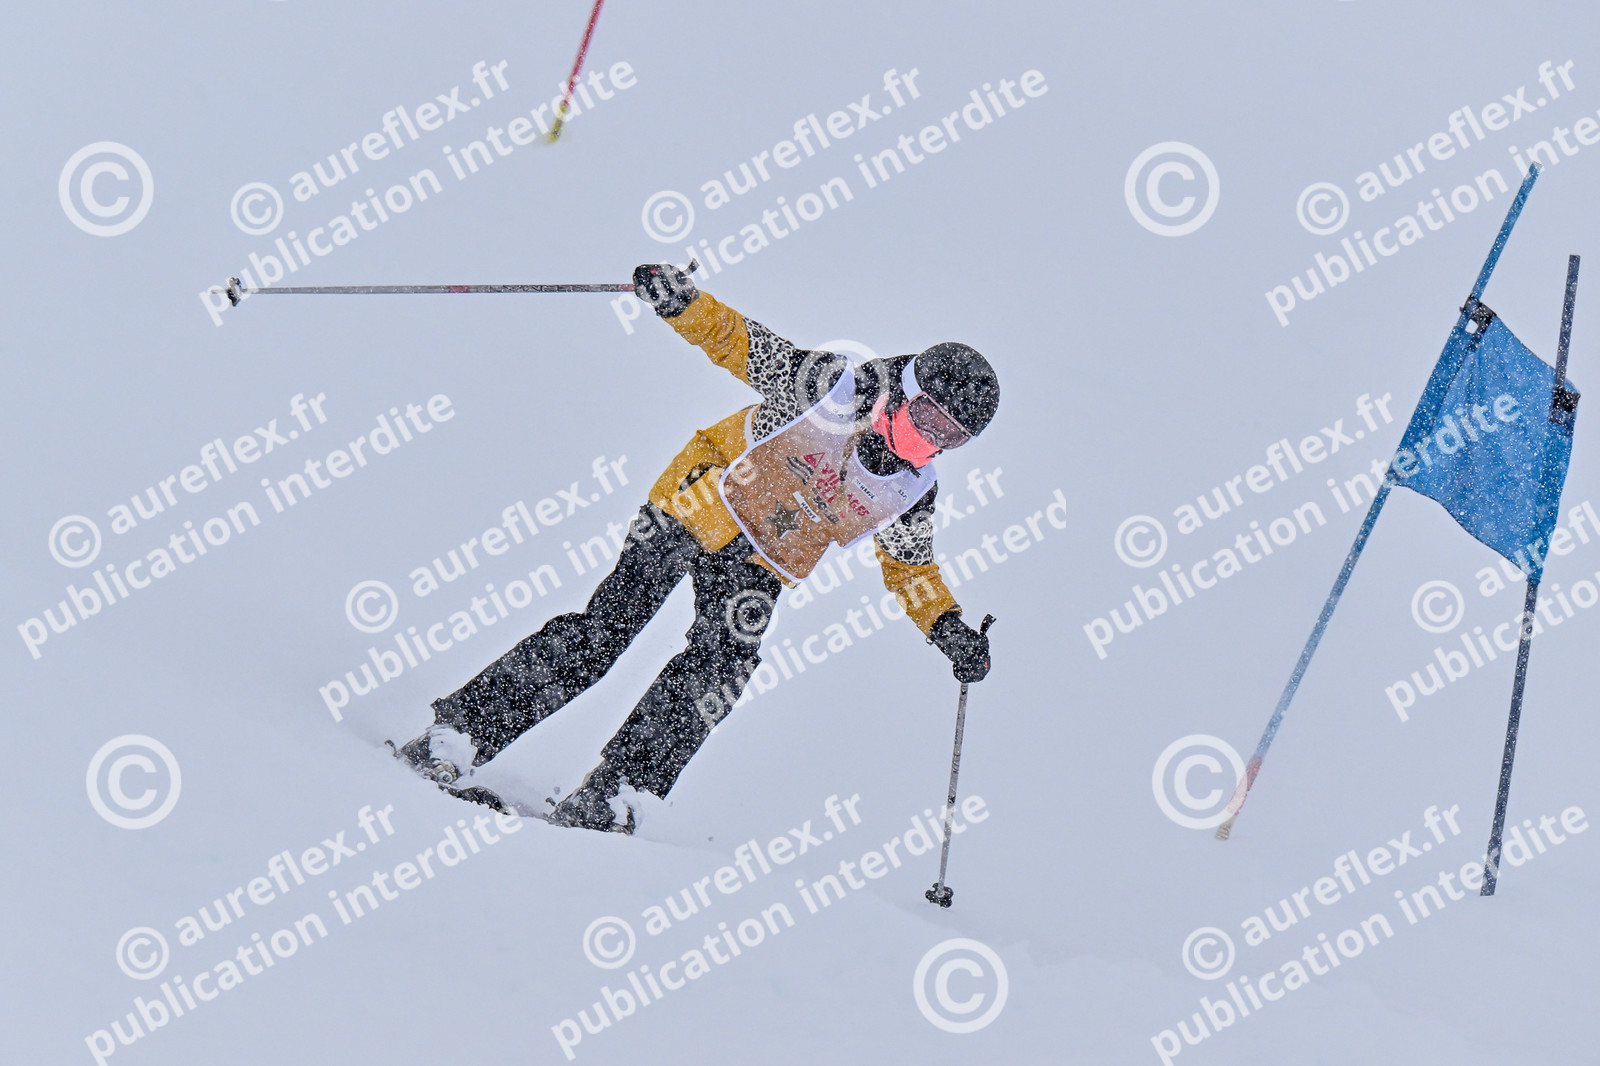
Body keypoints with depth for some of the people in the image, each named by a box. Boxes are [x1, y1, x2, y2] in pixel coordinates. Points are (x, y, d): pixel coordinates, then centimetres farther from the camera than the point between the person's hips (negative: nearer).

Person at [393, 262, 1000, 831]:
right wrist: (682, 303, -29)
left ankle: (604, 799, -15)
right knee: (603, 631, -15)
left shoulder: (914, 491, -3)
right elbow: (735, 341, -13)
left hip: (760, 565, 5)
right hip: (699, 507, -5)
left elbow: (910, 567, 13)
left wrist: (946, 626, 0)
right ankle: (452, 736, -10)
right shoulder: (832, 386, -17)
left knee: (720, 668, -19)